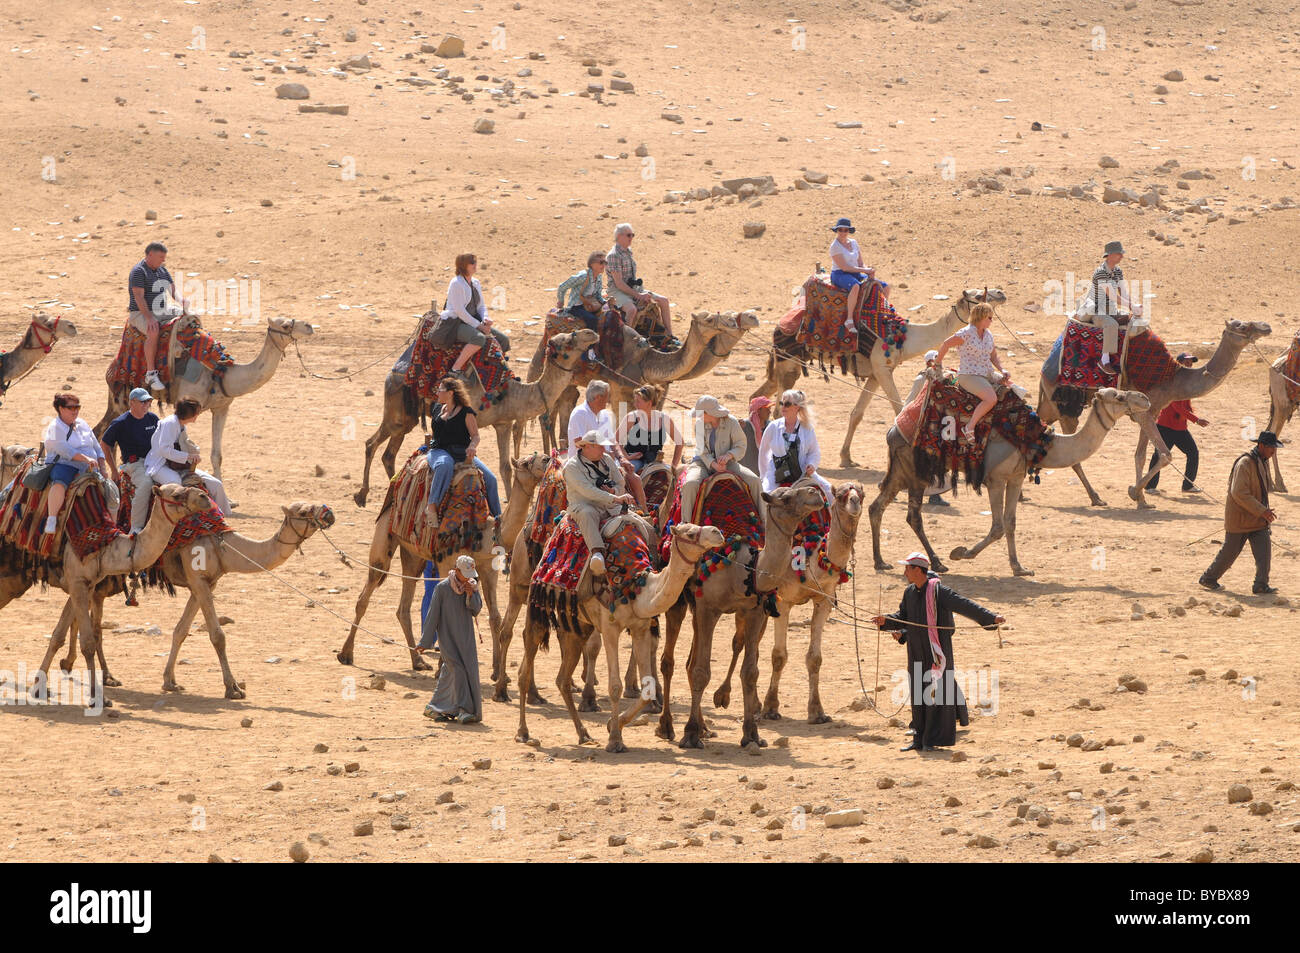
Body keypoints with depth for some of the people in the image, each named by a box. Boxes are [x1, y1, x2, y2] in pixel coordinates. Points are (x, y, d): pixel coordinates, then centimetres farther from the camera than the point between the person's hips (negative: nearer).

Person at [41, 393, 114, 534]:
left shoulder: (82, 424, 18)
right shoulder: (55, 428, -3)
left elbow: (97, 448, 22)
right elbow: (65, 450, -17)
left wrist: (103, 468, 10)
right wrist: (86, 459, -25)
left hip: (87, 469, 7)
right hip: (63, 465, -7)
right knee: (59, 484, -39)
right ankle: (51, 520, -38)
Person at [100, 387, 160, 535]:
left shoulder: (153, 418, 13)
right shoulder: (121, 423, -2)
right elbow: (104, 444, 7)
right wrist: (114, 470, 6)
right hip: (135, 463, -6)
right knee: (146, 483, -35)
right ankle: (136, 528, -32)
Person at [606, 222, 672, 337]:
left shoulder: (628, 252, 13)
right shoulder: (613, 255, -15)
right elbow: (619, 283, -18)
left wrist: (642, 294, 3)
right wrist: (638, 295, -18)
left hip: (633, 290, 9)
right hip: (618, 292, -9)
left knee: (663, 301, 3)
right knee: (632, 309, -39)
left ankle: (670, 335, 7)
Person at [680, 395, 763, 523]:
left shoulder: (731, 422, -7)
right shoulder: (699, 424, -5)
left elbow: (741, 446, -3)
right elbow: (702, 451, -6)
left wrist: (728, 456, -24)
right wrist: (714, 464, -24)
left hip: (727, 463, 0)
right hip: (705, 463, 0)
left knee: (754, 481, -17)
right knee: (690, 484, -32)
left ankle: (761, 519, -3)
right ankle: (685, 522, -25)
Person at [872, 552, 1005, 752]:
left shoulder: (938, 591, -13)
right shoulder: (910, 593, 9)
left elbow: (964, 606, -17)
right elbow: (902, 618, 16)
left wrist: (991, 618, -25)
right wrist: (886, 621, -5)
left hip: (936, 650, -7)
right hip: (917, 652, 7)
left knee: (935, 693, -5)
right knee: (917, 695, 9)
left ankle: (934, 739, 0)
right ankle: (920, 739, 16)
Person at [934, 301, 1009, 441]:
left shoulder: (988, 334, 11)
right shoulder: (966, 333, -14)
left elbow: (993, 356, 19)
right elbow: (945, 345, -7)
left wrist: (1002, 371, 2)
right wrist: (938, 363, 8)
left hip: (987, 375, 9)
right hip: (969, 376, -9)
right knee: (991, 398, -30)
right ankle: (970, 427, -18)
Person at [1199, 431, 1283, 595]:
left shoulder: (1263, 462, 8)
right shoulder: (1245, 464, -22)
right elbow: (1239, 493, -27)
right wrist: (1262, 511, -26)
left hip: (1257, 519, 8)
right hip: (1240, 518, -8)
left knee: (1264, 549, -6)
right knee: (1229, 551, 4)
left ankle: (1261, 585, -5)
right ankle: (1208, 578, 22)